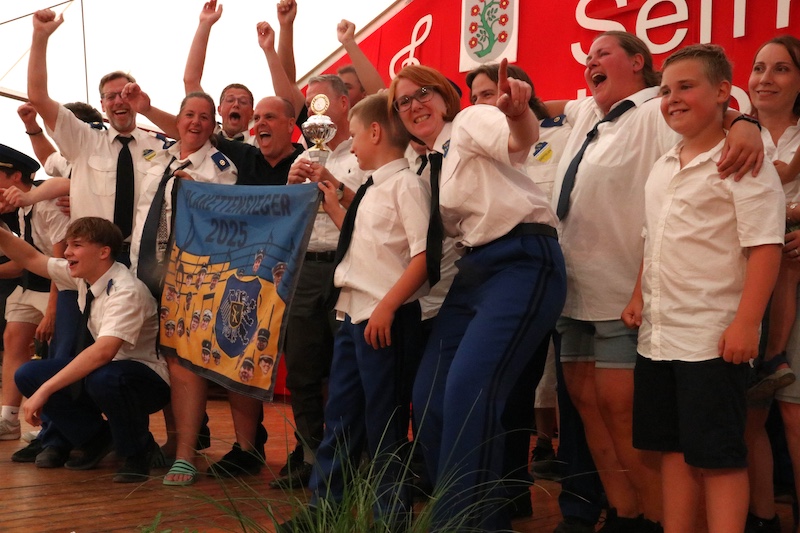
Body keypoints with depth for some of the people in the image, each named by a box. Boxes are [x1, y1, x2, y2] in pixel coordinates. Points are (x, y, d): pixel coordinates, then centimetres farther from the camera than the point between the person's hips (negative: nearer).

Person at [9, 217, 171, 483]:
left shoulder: (126, 291, -27)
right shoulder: (83, 275, -3)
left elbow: (104, 351, -40)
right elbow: (31, 259, 9)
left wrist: (45, 390, -42)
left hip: (148, 381, -8)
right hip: (100, 371, 8)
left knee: (103, 379, -40)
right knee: (28, 375, -5)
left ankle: (137, 452, -11)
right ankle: (96, 439, 10)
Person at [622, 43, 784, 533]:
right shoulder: (663, 169, 14)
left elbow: (765, 247, -15)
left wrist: (746, 322, -21)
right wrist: (639, 295, 12)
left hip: (713, 337, -7)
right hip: (659, 334, 8)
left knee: (718, 455, -3)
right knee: (673, 447, 13)